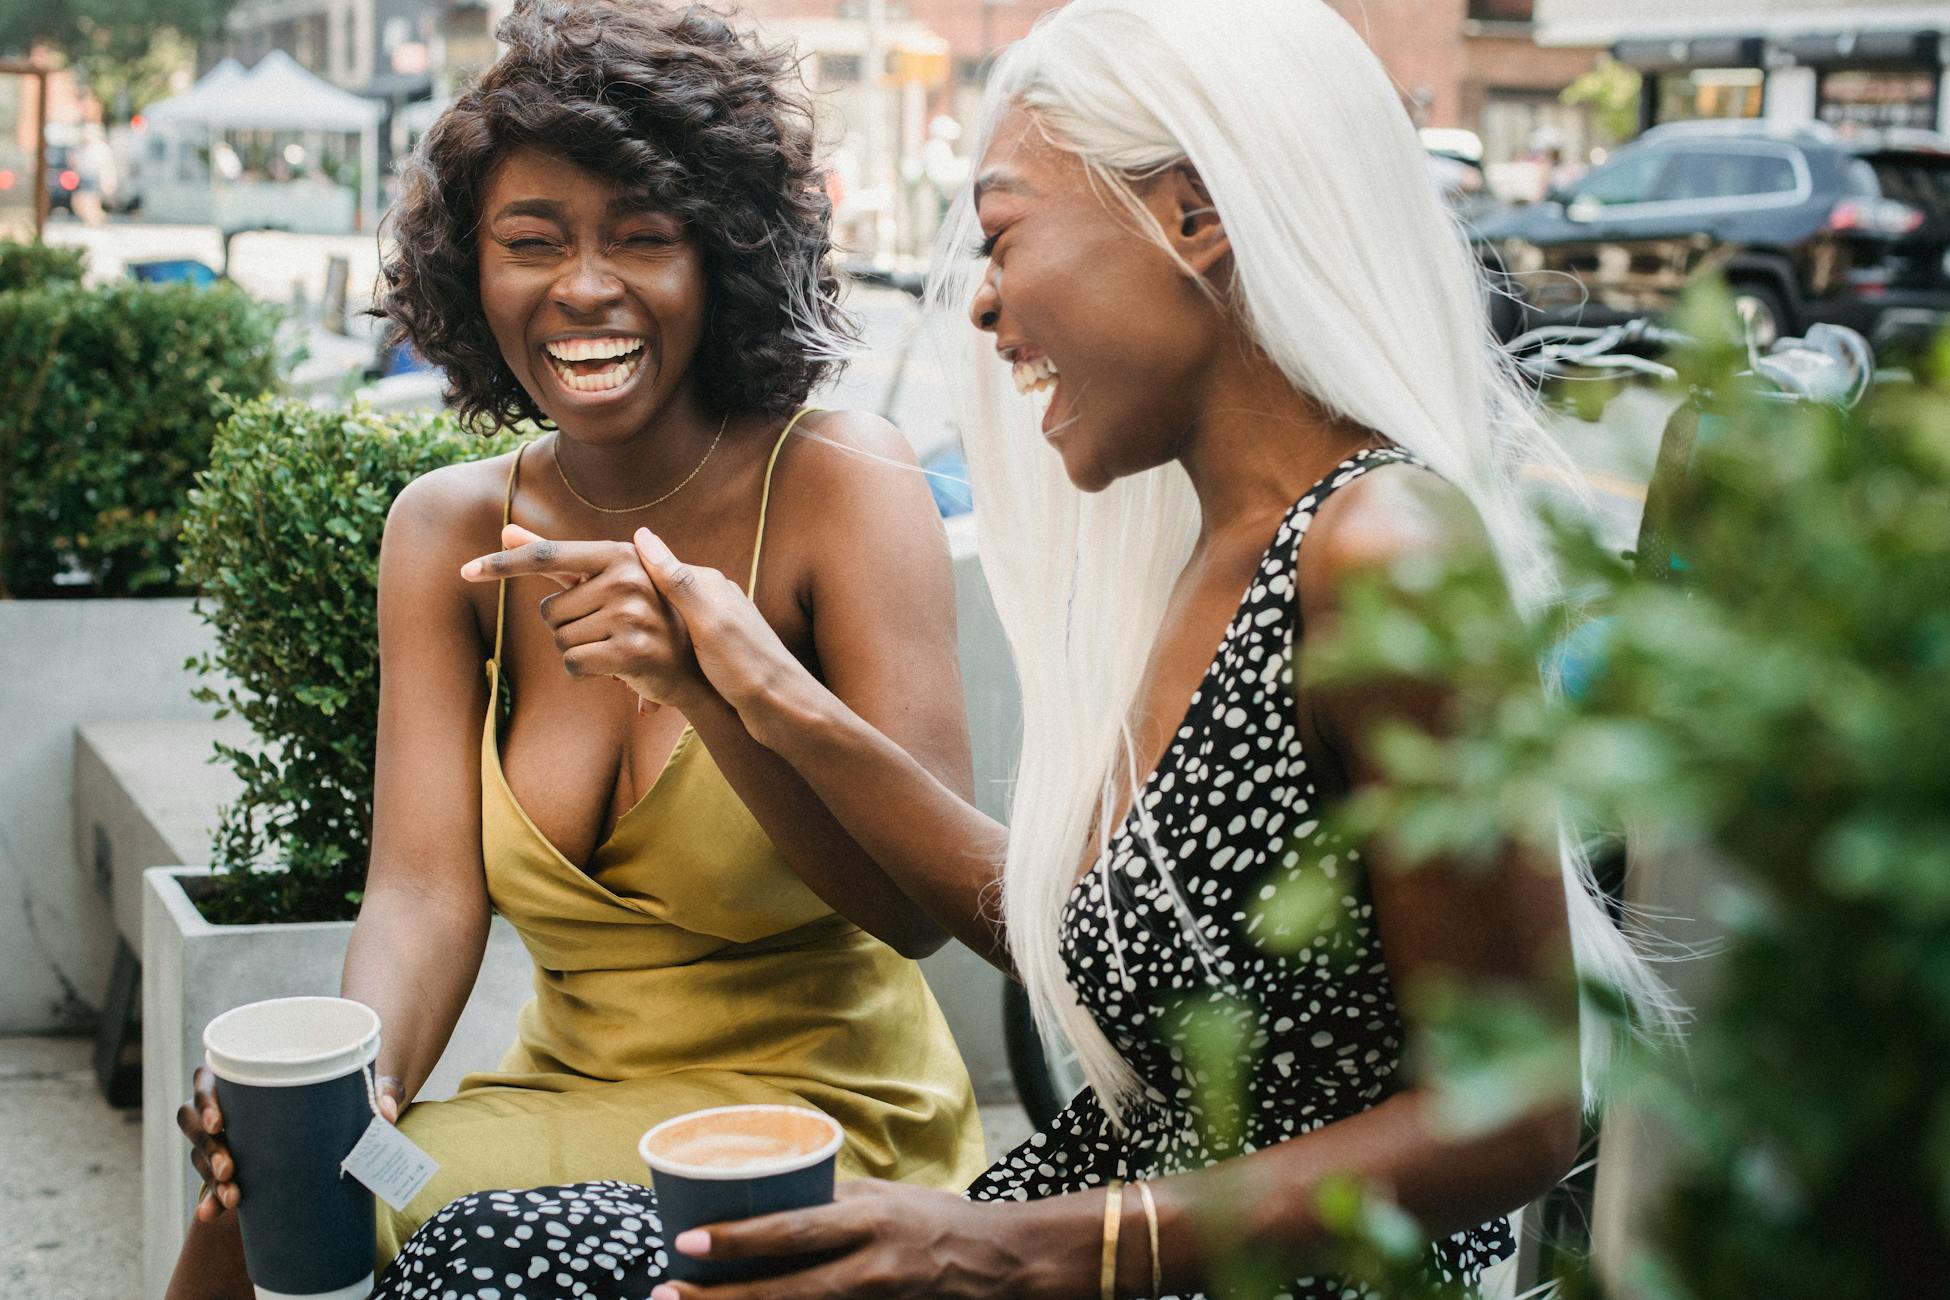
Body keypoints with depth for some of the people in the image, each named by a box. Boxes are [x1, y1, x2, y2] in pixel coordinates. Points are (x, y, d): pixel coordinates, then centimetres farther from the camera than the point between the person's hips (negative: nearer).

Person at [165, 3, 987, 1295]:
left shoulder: (842, 483, -12)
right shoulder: (447, 531, 2)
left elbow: (924, 898, -19)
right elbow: (427, 886, -7)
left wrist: (710, 675, -33)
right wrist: (353, 1083, -28)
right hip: (564, 1098, 4)